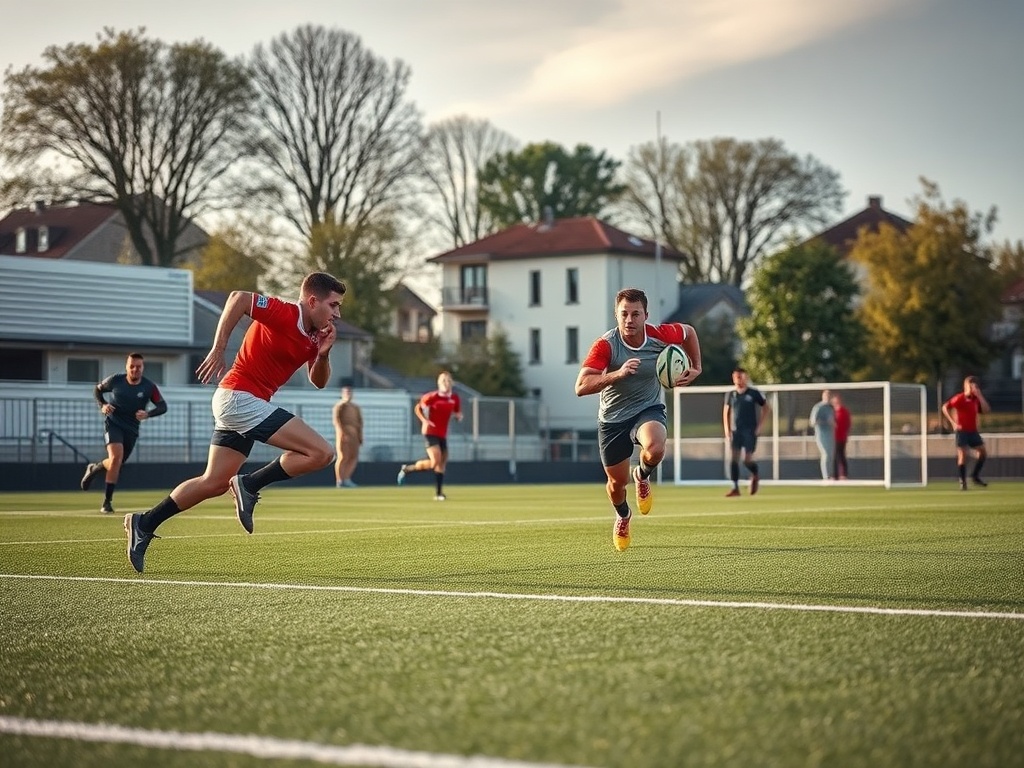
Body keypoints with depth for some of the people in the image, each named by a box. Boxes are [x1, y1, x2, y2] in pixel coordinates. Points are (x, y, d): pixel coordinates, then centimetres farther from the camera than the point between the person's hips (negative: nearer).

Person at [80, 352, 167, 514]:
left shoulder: (149, 387, -8)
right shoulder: (115, 380, -8)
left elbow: (162, 406, -8)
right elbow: (97, 389, 10)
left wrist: (148, 414, -27)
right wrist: (102, 405, -9)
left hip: (131, 430, 3)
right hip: (113, 423, -3)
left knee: (117, 463, 10)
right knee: (116, 457, -23)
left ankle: (94, 468, 45)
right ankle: (107, 501, -14)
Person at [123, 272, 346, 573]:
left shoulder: (314, 336, 12)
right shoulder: (284, 314, -15)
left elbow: (318, 381, 17)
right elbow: (239, 297, -23)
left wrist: (323, 354, -3)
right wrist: (218, 349, -24)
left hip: (237, 402, 10)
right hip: (240, 397, -10)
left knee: (214, 483, 14)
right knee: (321, 452, -16)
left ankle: (144, 524, 20)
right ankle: (249, 485, -9)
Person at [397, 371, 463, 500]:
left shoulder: (455, 398, 3)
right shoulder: (432, 397, -11)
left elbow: (458, 414, 17)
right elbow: (417, 408, 0)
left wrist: (458, 416, -7)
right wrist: (424, 420, -14)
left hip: (442, 434, 6)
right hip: (430, 431, -6)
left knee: (442, 463, 6)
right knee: (435, 462, -19)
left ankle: (438, 493, 12)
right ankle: (407, 469, 0)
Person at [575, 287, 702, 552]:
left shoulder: (660, 336, -15)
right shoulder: (605, 345, -23)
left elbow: (688, 332, 10)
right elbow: (581, 387, -33)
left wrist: (695, 368, 5)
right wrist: (617, 374, -44)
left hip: (648, 410, 0)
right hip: (612, 419, 0)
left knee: (655, 449, -34)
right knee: (617, 481, 12)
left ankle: (642, 476, 5)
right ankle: (622, 516, 50)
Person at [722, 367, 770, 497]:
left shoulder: (754, 393, -4)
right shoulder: (731, 395, 6)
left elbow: (767, 408, 3)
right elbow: (726, 412, 18)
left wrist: (760, 426, -3)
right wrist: (727, 430, 7)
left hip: (750, 431, -3)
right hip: (735, 431, 3)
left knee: (747, 459, -9)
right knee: (733, 458, -8)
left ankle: (755, 476, 24)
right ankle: (735, 488, -5)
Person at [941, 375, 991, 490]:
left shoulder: (976, 399, 8)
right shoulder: (959, 398, -9)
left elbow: (986, 410, 0)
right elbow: (945, 408, -12)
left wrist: (980, 396, -6)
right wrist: (953, 423, -16)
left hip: (973, 431, 6)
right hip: (961, 430, -6)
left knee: (982, 452, 4)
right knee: (963, 455, -8)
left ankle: (975, 476, 17)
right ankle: (962, 482, -2)